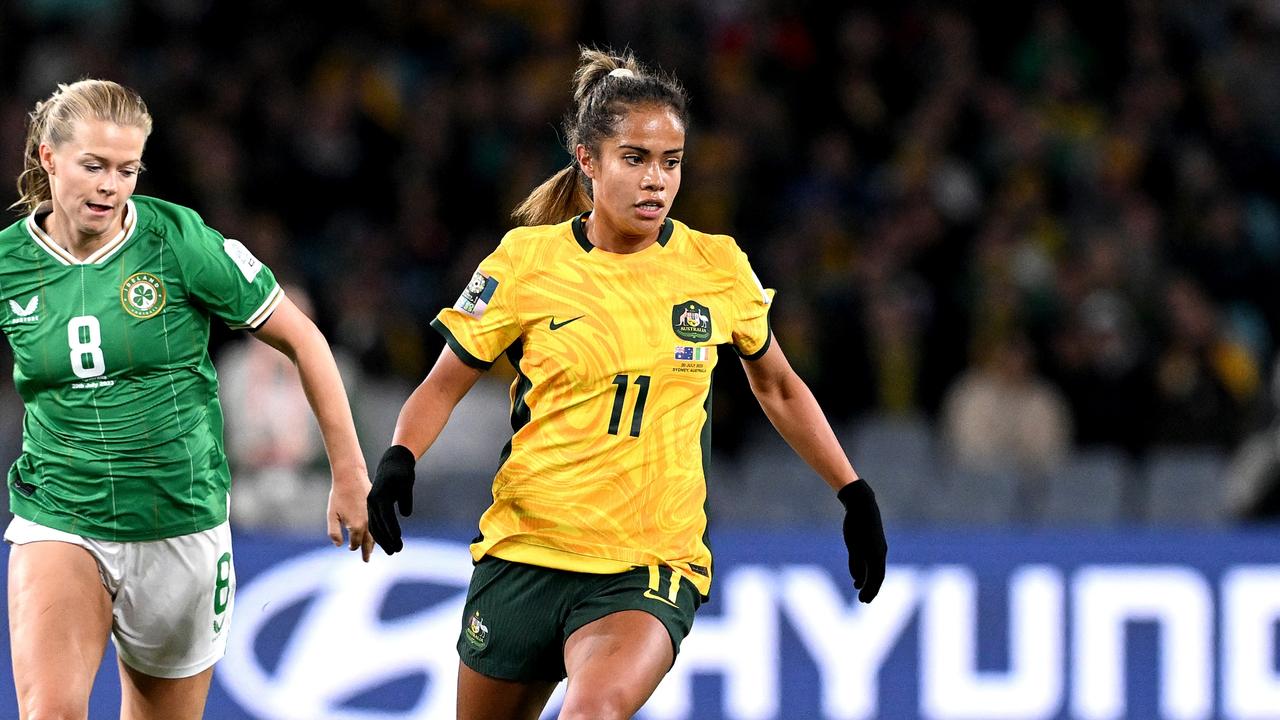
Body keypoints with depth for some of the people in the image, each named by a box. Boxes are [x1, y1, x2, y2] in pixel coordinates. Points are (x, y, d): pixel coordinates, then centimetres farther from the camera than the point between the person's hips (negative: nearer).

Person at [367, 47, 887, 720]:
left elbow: (778, 388, 18)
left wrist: (854, 494, 17)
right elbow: (444, 384, 6)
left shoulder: (719, 267, 0)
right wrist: (399, 458, -13)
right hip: (523, 555, 1)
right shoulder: (527, 261, -4)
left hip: (651, 570, -1)